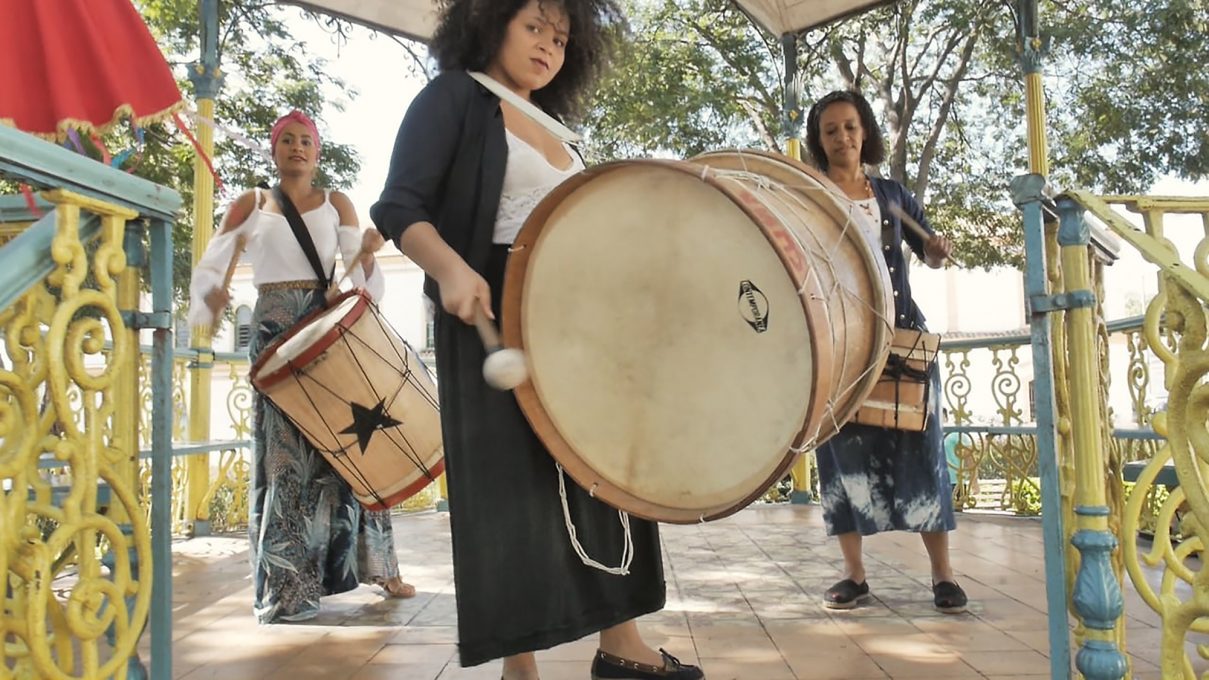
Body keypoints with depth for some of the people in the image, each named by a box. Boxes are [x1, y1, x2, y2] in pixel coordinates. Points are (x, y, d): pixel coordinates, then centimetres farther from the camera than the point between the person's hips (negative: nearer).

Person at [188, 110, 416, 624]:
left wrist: (366, 255, -18)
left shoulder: (336, 204, 11)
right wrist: (210, 294, -18)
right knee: (284, 452, -4)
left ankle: (376, 565, 8)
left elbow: (360, 280, 4)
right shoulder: (251, 205, 10)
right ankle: (287, 587, -1)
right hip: (276, 334, -1)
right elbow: (209, 265, 4)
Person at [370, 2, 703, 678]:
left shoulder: (554, 125, 22)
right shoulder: (454, 97, 1)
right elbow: (399, 206, -11)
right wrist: (452, 270, -28)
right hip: (495, 316, -7)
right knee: (512, 486, -6)